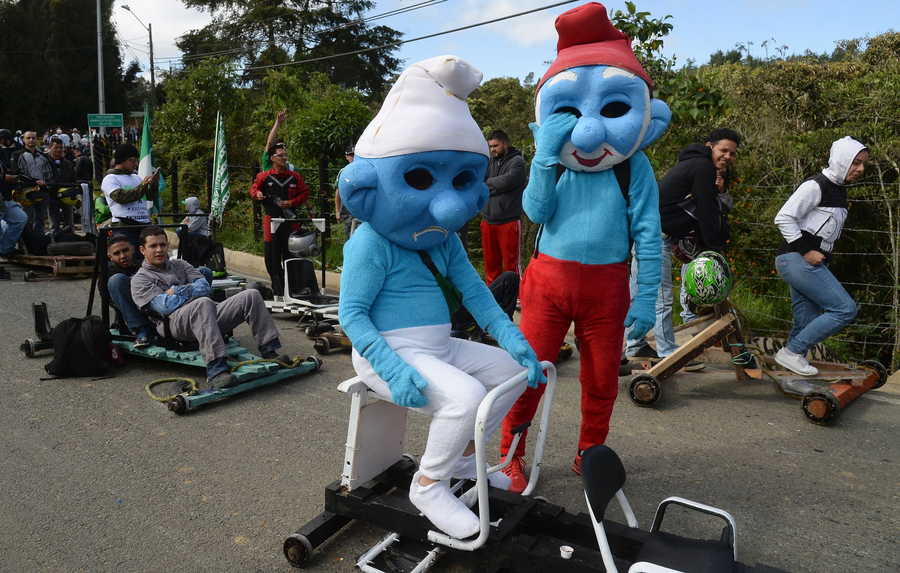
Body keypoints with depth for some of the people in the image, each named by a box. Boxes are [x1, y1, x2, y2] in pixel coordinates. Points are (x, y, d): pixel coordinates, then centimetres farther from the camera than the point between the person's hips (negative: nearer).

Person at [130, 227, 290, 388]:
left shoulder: (178, 264, 29)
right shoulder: (140, 279, 11)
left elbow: (204, 287, 13)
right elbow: (166, 306, -6)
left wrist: (176, 291, 2)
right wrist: (190, 291, 5)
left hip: (207, 315, 6)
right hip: (175, 322, -6)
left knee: (251, 295, -10)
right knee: (203, 303, -41)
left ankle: (270, 352, -18)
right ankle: (216, 369, -51)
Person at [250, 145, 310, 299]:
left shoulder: (295, 177, 5)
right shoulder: (264, 177, 3)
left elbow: (304, 193, 9)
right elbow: (253, 188, 14)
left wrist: (290, 203, -5)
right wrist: (257, 193, -10)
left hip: (290, 221, 0)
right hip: (271, 221, 0)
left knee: (290, 256, 3)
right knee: (272, 258, 0)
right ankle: (278, 291, 9)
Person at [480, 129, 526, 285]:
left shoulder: (517, 161, -4)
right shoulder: (490, 162, 11)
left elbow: (507, 181, -19)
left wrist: (488, 182, -3)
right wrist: (495, 187, -11)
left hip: (509, 221, -5)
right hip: (488, 220, 5)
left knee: (512, 263, -1)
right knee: (491, 263, 13)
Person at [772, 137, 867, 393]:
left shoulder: (839, 190, 18)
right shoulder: (815, 186, -10)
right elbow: (783, 218, -16)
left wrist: (827, 256, 13)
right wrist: (806, 251, -17)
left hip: (811, 263, 9)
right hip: (795, 259, -9)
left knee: (807, 323, 9)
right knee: (845, 309, -13)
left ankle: (792, 378, 16)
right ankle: (791, 352, -8)